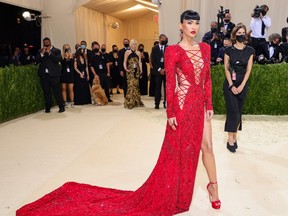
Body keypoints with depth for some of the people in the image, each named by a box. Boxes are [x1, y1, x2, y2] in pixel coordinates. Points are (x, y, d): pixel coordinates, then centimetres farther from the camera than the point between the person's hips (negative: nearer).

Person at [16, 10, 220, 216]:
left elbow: (207, 79, 12)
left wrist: (209, 105, 8)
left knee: (207, 146, 12)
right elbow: (170, 84, -10)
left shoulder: (205, 48, 9)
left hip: (201, 105, 6)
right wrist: (170, 113, -12)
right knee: (178, 151, 5)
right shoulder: (173, 51, -8)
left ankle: (213, 187, 32)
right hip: (183, 106, -5)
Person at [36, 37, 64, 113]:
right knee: (46, 92, 6)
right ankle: (48, 107, 13)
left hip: (54, 74, -3)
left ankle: (61, 107, 1)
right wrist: (42, 53, -6)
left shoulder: (56, 51, 6)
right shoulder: (40, 51, 16)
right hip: (44, 75, 4)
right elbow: (37, 61, 4)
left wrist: (49, 52, -11)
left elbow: (58, 59, -10)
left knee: (57, 91, -5)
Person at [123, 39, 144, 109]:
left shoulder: (138, 53, 12)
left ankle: (136, 102, 14)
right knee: (131, 85, -9)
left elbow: (139, 62, 11)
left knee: (136, 85, 6)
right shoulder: (127, 52, 4)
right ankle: (129, 102, -3)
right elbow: (125, 62, 1)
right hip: (130, 71, -3)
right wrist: (126, 69, -16)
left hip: (137, 71, 3)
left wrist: (141, 71, 1)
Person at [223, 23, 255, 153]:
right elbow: (226, 68, -4)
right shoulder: (229, 50, -1)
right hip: (230, 84, -2)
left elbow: (248, 70, 0)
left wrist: (241, 86, -9)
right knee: (233, 111, -9)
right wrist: (231, 86, -12)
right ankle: (230, 140, -3)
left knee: (238, 112, 7)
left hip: (243, 84, 2)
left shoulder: (249, 51, 4)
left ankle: (234, 137, 17)